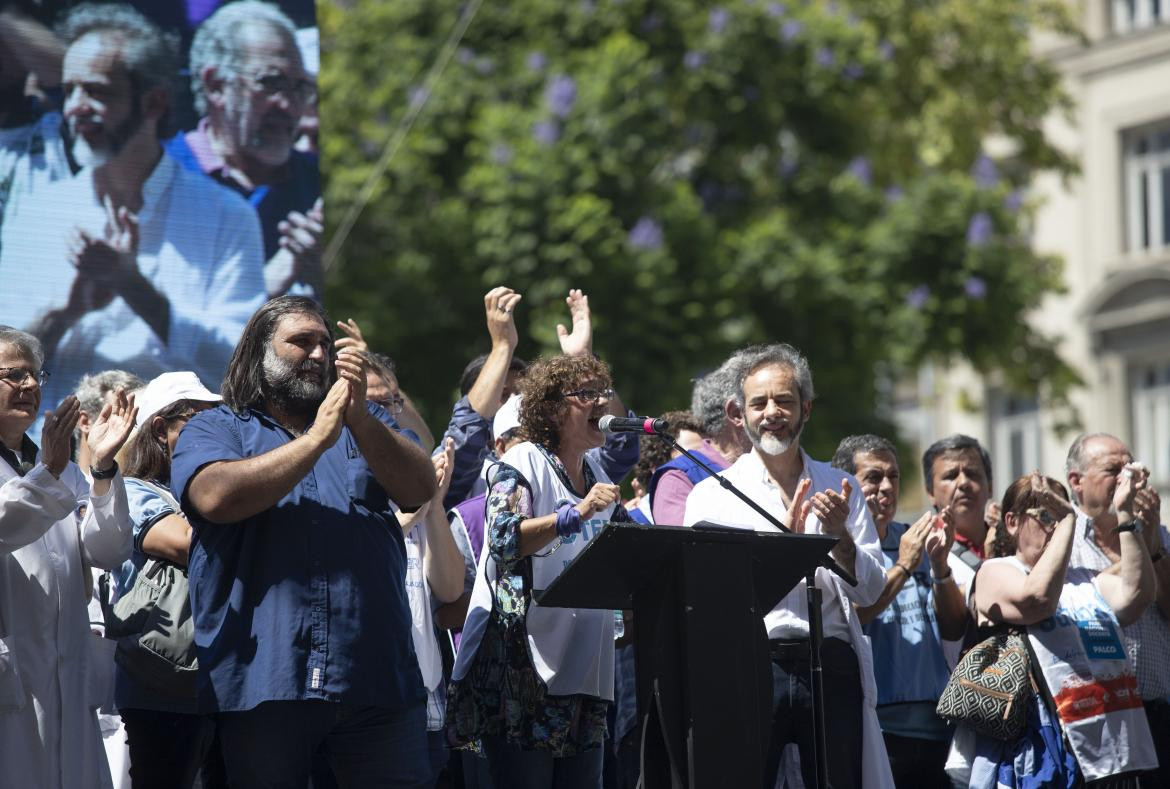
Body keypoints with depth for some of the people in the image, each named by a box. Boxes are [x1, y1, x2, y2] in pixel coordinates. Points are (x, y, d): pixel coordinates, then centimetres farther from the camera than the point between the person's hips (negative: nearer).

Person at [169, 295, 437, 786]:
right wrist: (317, 439, -10)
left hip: (377, 678, 3)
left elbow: (420, 490, 3)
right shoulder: (214, 429, 10)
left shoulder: (365, 422, 21)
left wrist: (359, 418, -10)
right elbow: (217, 496, -12)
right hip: (264, 684, -2)